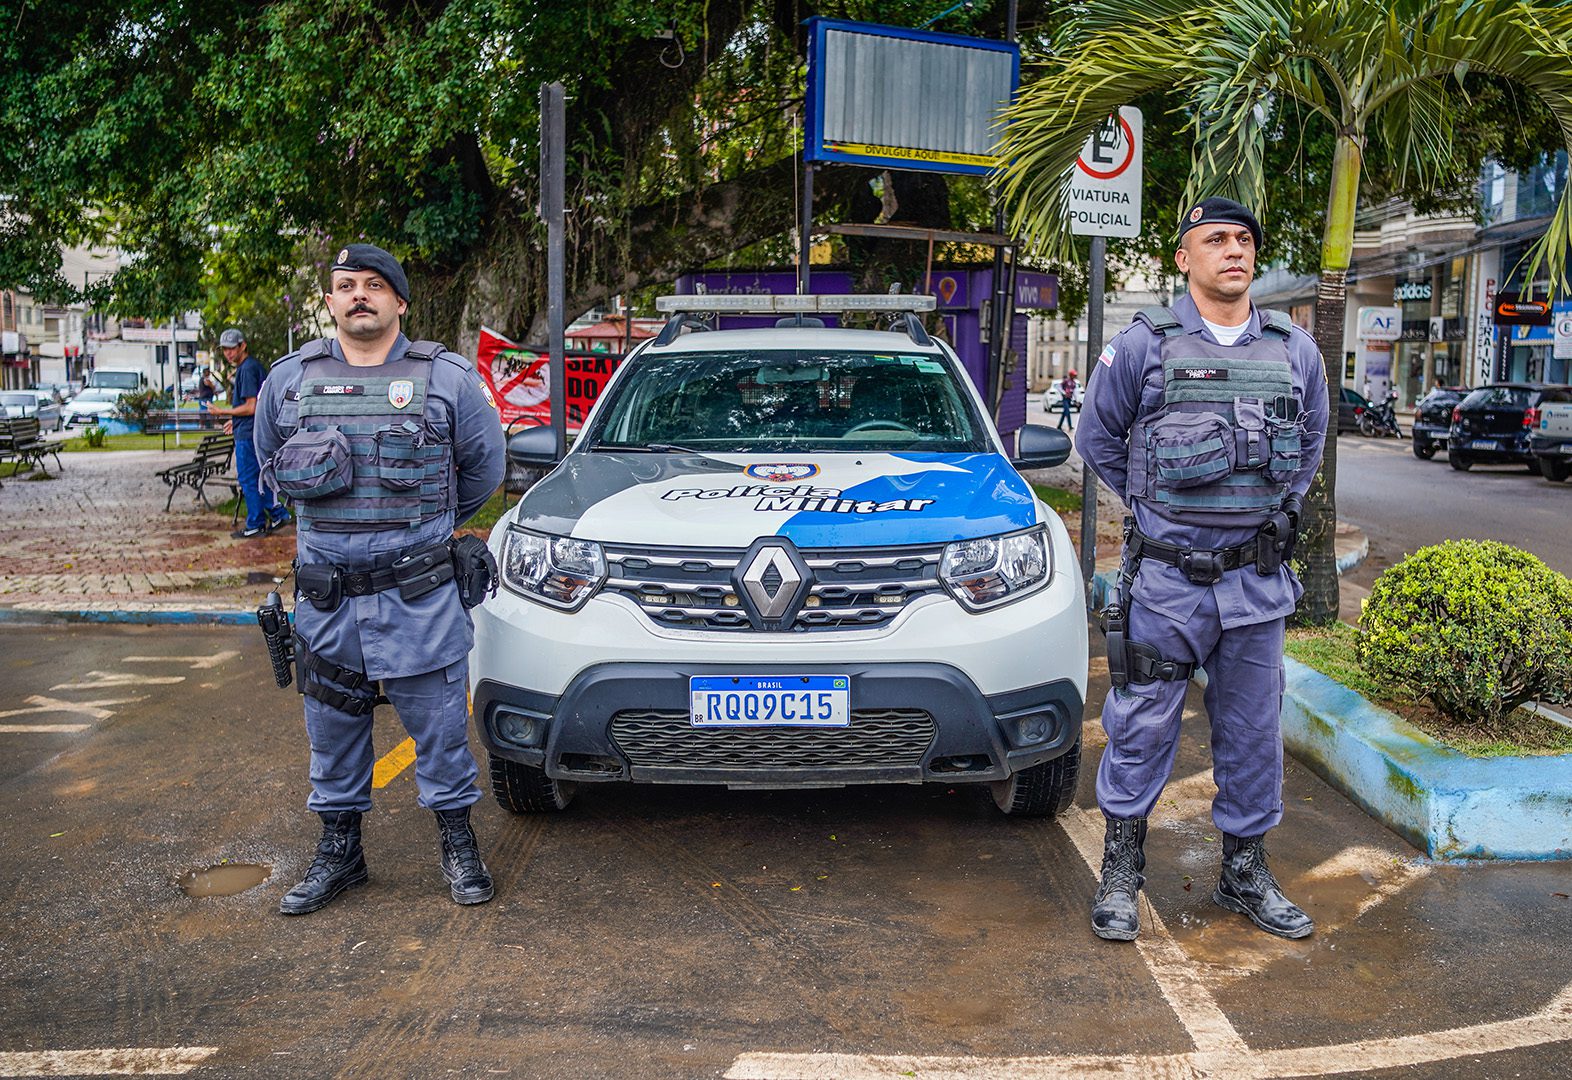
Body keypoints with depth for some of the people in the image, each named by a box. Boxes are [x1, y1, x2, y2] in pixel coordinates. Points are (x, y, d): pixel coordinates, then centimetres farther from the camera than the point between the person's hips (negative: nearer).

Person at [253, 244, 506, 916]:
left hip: (422, 594, -3)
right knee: (332, 727, 12)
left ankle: (457, 844, 21)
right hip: (326, 598, 3)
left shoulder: (448, 379, 0)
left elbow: (484, 465, 11)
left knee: (439, 722, 4)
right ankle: (339, 851, 27)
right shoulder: (289, 380, 6)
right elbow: (269, 462, 21)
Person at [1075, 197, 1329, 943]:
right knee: (1142, 728, 3)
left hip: (1257, 580, 4)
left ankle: (1245, 874, 27)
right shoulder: (1143, 346, -3)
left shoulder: (1295, 352, 8)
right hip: (1165, 578, -3)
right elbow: (1098, 438, 8)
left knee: (1253, 732, 11)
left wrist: (1276, 512, 13)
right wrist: (1152, 504, 8)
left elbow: (1311, 444, 23)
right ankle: (1120, 874, 18)